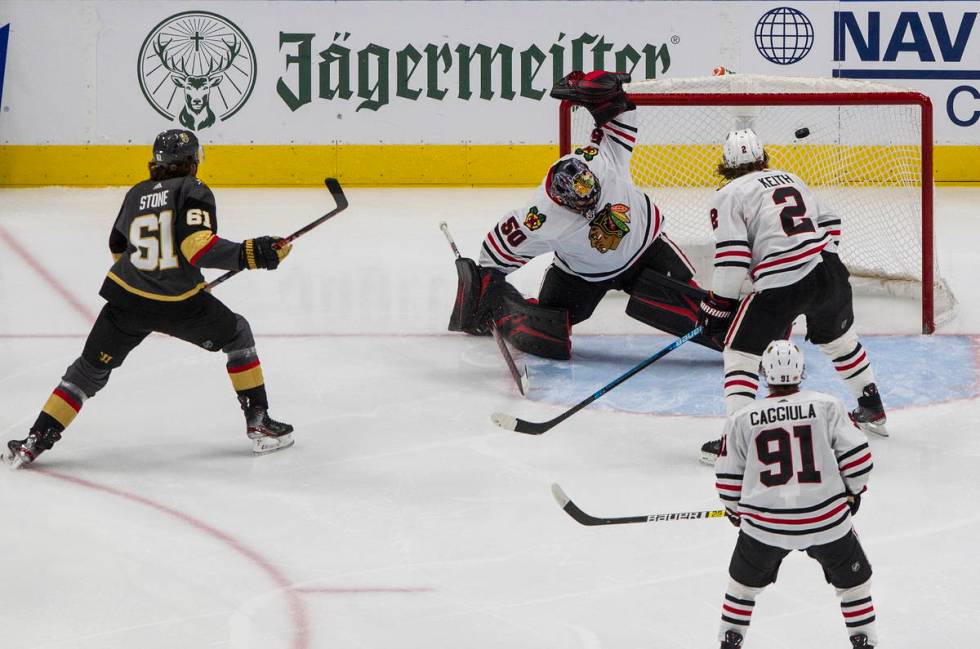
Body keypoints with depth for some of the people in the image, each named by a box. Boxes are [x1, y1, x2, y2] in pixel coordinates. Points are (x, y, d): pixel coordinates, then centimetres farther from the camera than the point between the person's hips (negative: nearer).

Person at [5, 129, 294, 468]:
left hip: (127, 300, 4)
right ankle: (259, 423, 18)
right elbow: (197, 245, -21)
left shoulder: (136, 194, 11)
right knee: (238, 335, 21)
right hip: (179, 305, -4)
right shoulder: (193, 191, -6)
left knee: (89, 370, 14)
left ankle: (34, 442, 7)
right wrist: (251, 253, -20)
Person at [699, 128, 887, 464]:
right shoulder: (791, 179, 21)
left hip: (782, 284, -6)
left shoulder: (728, 196, 3)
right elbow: (830, 225, 23)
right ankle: (872, 410, 44)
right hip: (830, 272, 6)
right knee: (840, 339, 31)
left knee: (740, 354, 5)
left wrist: (717, 307, 2)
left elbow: (732, 259, -6)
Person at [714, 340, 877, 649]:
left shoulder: (741, 419, 0)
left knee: (745, 579, 25)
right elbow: (857, 454, -3)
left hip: (765, 524, 1)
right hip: (826, 519, -1)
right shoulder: (827, 406, -3)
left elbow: (728, 476, 6)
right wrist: (853, 491, 15)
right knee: (853, 578, 20)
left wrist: (734, 509, 25)